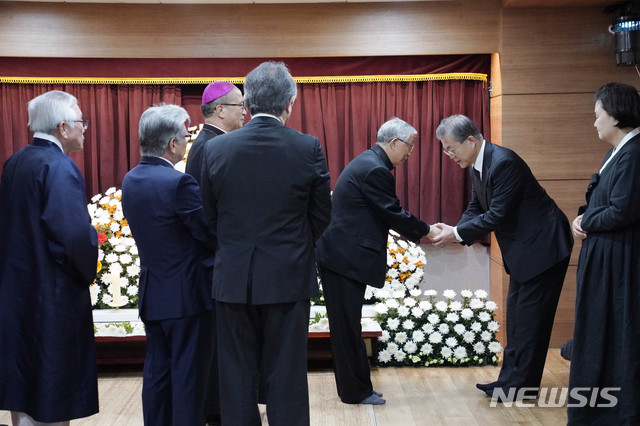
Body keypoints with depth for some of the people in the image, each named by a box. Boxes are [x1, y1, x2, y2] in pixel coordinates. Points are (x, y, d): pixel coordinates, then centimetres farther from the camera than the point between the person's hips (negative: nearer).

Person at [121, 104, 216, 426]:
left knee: (157, 372, 16)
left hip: (152, 294, 8)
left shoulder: (130, 181, 4)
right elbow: (212, 235, -16)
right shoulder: (179, 183, -21)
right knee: (189, 376, 4)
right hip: (187, 295, -7)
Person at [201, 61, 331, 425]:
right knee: (286, 379, 8)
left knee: (237, 377, 13)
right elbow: (322, 215, 0)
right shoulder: (309, 148, -9)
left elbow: (210, 215, 5)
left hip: (233, 279, 2)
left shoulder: (216, 149, -4)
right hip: (289, 278, -1)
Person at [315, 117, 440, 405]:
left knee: (347, 325, 14)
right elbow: (393, 214, -14)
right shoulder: (375, 170, -17)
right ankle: (356, 391, 9)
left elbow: (387, 214, 18)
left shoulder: (369, 163, 16)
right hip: (345, 258, -11)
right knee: (347, 326, -1)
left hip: (341, 255, 11)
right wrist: (425, 232, 0)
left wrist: (419, 231, 12)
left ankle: (354, 388, 23)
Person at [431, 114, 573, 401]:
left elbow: (497, 215, -27)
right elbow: (476, 208, 8)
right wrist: (453, 230, -10)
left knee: (530, 317, -2)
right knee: (517, 316, 14)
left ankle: (520, 385, 7)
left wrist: (457, 234, -21)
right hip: (521, 248, 10)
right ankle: (511, 380, 22)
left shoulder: (503, 162, -26)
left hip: (543, 245, -10)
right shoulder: (477, 166, 4)